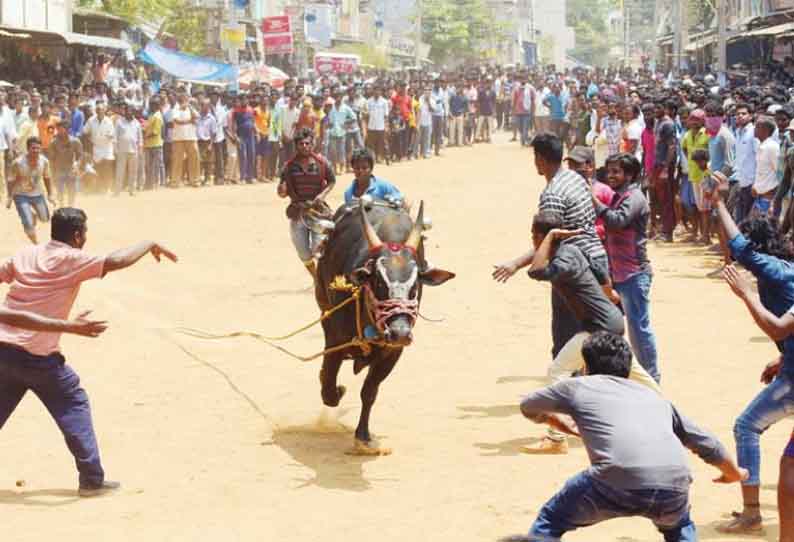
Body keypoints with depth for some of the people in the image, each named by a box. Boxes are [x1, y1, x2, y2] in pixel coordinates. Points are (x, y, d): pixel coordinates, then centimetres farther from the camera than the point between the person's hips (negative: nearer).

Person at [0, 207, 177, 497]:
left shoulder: (25, 254, 10)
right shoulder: (71, 260, -8)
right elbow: (116, 261, -16)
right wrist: (149, 245, -2)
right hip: (38, 356, -6)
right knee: (74, 405, 8)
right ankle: (92, 479, 8)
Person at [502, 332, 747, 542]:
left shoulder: (578, 386, 27)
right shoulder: (653, 396, 35)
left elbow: (528, 407, 45)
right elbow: (705, 442, 43)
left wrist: (563, 425, 64)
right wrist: (733, 473, 62)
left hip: (618, 484, -3)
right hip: (673, 488, 3)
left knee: (549, 522, 21)